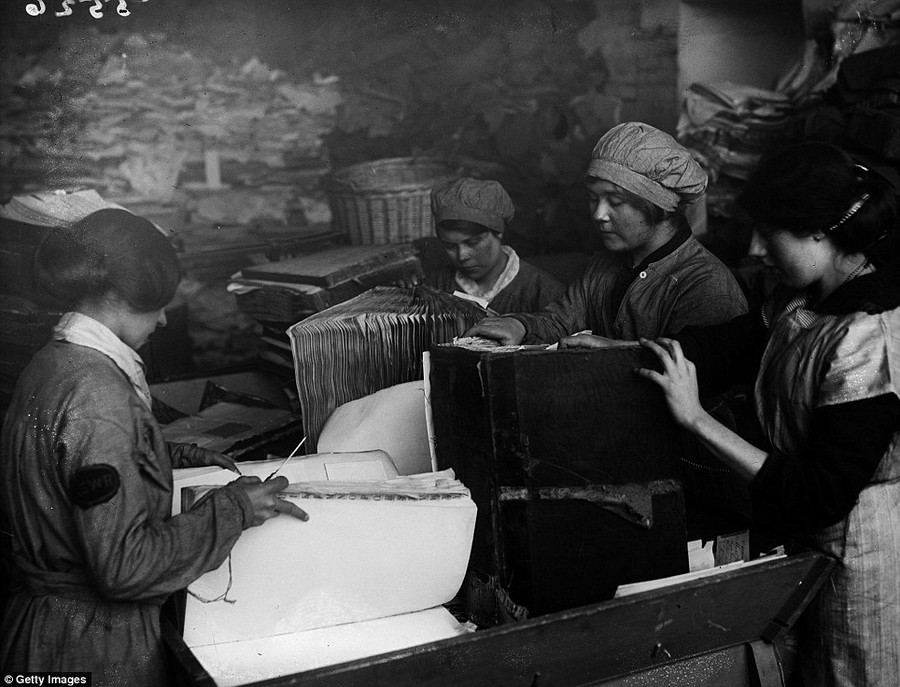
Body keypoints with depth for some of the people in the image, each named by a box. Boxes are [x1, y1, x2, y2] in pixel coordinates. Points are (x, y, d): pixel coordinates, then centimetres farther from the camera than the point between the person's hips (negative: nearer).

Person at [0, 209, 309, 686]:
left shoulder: (51, 363, 3)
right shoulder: (97, 396, -26)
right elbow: (124, 565, -27)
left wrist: (175, 460, 11)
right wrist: (234, 508, -19)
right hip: (94, 644, -9)